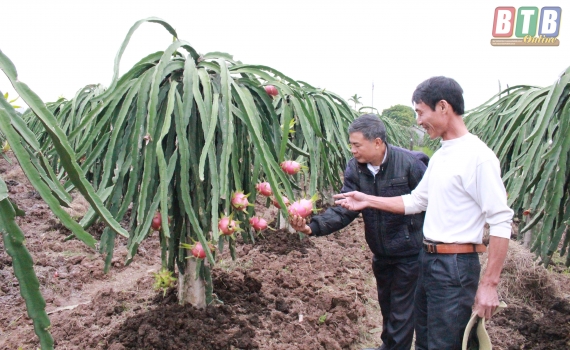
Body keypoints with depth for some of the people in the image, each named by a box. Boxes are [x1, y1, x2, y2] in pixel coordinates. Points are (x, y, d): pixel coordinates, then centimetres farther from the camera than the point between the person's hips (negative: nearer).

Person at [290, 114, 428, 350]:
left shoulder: (410, 163, -22)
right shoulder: (355, 168, -7)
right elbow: (344, 209, -15)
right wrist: (313, 227, -30)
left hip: (409, 253, -6)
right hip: (381, 253, 6)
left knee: (401, 313, 8)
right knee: (386, 306, 26)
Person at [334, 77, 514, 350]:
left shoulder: (478, 156, -17)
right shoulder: (439, 156, 10)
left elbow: (501, 223, -18)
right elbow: (416, 201, 18)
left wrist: (489, 284, -19)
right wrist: (368, 200, 14)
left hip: (456, 266, -8)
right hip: (427, 260, 9)